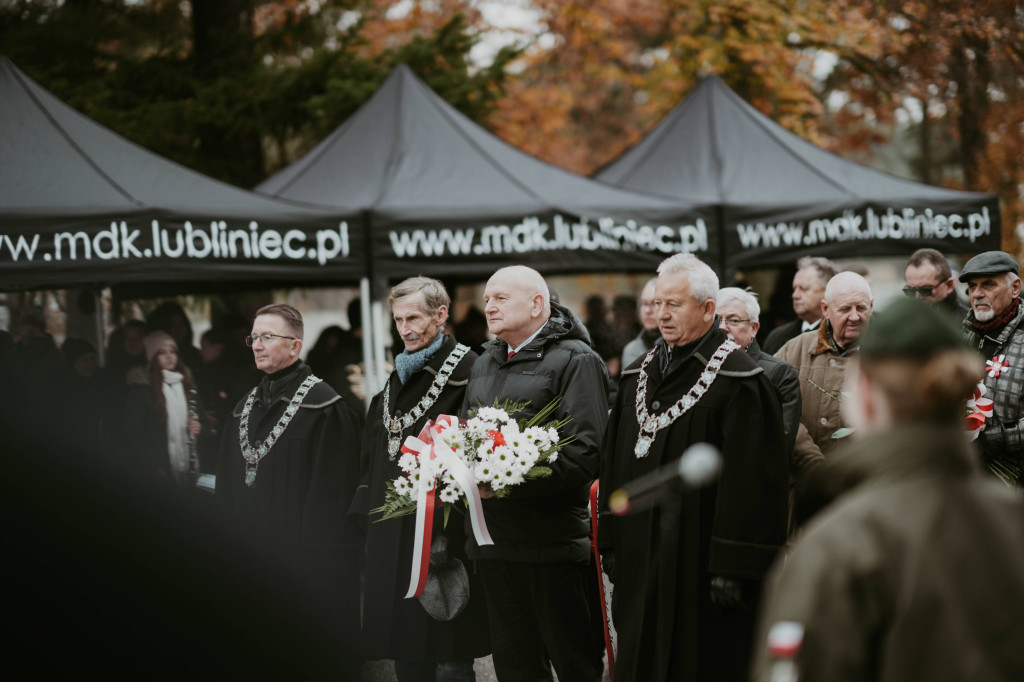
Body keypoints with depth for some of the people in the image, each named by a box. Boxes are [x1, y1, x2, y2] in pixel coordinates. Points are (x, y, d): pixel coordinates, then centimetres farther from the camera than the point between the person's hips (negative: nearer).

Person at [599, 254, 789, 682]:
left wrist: (732, 566, -19)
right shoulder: (639, 377, 13)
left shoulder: (739, 382, -10)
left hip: (699, 561, -7)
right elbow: (614, 465, 18)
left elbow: (750, 480, -15)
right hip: (640, 559, 7)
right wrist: (612, 542, 14)